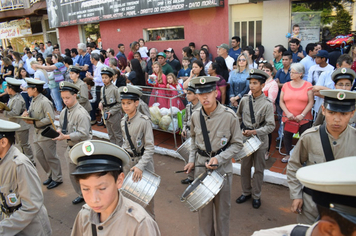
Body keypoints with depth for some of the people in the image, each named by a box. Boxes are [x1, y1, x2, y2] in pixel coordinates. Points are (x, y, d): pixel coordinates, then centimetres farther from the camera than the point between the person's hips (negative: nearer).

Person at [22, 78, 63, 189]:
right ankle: (50, 175, 31)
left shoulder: (44, 102, -20)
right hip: (37, 133, 9)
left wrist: (34, 122, -21)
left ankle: (57, 179, 19)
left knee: (50, 157, 2)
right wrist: (26, 113, -8)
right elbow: (31, 113, 15)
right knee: (38, 155, 15)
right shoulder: (33, 100, 8)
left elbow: (50, 119, -24)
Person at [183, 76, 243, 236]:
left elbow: (237, 144, -8)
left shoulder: (229, 116, -16)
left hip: (222, 168, -3)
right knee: (203, 206, 17)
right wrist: (192, 160, 5)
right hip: (201, 166, 3)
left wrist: (219, 158, -20)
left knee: (222, 207, 13)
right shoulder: (195, 116, -4)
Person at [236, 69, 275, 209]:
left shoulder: (267, 104, -12)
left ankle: (256, 196, 26)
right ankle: (246, 192, 32)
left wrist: (254, 132, -23)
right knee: (244, 167, 13)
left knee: (259, 169, 9)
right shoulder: (244, 100, -1)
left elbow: (270, 126, -14)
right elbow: (238, 117, 14)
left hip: (260, 141, -3)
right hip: (245, 139, 3)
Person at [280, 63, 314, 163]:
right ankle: (288, 154, 26)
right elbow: (281, 101, 5)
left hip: (304, 118, -2)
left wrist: (302, 115, -13)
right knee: (287, 136, 7)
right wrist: (287, 113, -8)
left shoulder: (307, 85, -2)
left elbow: (311, 102, -5)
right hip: (288, 117, 2)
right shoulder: (286, 85, 5)